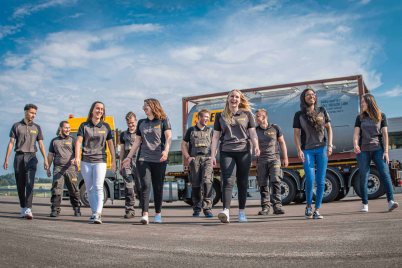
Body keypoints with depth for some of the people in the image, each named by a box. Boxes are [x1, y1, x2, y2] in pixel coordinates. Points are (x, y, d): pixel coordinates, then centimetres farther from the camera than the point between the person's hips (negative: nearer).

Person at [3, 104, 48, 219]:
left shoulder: (37, 127, 11)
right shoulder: (17, 126, 8)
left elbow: (41, 144, 10)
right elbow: (11, 143, 5)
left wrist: (45, 160, 2)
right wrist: (6, 159, -1)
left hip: (31, 157, -1)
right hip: (19, 157, 1)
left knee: (30, 183, -14)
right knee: (20, 185, 5)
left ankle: (28, 209, -18)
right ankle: (23, 208, 18)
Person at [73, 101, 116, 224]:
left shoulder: (106, 126, 8)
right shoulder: (84, 126, 7)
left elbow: (111, 144, 9)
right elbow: (78, 141, -1)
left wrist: (114, 161, 4)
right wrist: (77, 157, -16)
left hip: (100, 161, -1)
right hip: (86, 161, 2)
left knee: (98, 187, -16)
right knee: (89, 189, 7)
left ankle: (98, 214, -21)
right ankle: (94, 212, 20)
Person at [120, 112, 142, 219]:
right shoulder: (123, 134, 19)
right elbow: (122, 151, 20)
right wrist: (121, 165, 15)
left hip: (138, 161, -2)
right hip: (127, 162, 3)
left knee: (140, 186, -1)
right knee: (128, 186, -5)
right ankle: (129, 210, -1)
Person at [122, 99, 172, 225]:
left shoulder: (163, 121, 6)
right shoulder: (141, 123, 18)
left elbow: (168, 137, -4)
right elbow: (137, 142, 21)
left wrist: (166, 150, -22)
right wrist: (129, 157, 16)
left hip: (159, 159, -2)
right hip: (143, 159, 3)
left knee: (158, 187, 3)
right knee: (145, 185, -11)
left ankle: (158, 214, 16)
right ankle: (145, 214, -12)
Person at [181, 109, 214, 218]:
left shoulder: (210, 130, 17)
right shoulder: (191, 130, 12)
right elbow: (183, 145, 14)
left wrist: (213, 156, 7)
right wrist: (188, 157, 2)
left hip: (207, 159, 0)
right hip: (194, 159, 0)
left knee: (207, 182, -16)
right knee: (195, 184, 2)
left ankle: (207, 209, -18)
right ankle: (196, 209, 13)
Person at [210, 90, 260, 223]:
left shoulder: (247, 114, 12)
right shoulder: (220, 116, 12)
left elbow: (252, 133, 8)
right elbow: (215, 136, 10)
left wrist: (256, 146, -11)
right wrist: (212, 155, 2)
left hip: (243, 152, 1)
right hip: (226, 152, -1)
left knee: (243, 183, 3)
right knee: (228, 181, -15)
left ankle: (241, 212, 12)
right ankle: (226, 211, -23)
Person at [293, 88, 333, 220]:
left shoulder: (322, 111, 8)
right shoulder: (299, 115, 3)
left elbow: (329, 128, 10)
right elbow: (296, 134, 3)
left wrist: (330, 145, -2)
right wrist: (299, 150, -8)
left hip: (322, 149, 2)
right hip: (307, 150, -2)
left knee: (321, 181, -1)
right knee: (310, 180, -13)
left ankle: (317, 210, 8)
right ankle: (308, 206, 10)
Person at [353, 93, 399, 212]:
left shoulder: (381, 116, 8)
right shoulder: (360, 118, 11)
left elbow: (385, 134, 5)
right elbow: (356, 133, 3)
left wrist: (386, 151, -2)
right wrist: (355, 144, -18)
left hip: (378, 149, -1)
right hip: (363, 150, 1)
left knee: (385, 173, -13)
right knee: (363, 177, 0)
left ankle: (390, 201, -14)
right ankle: (365, 204, 7)